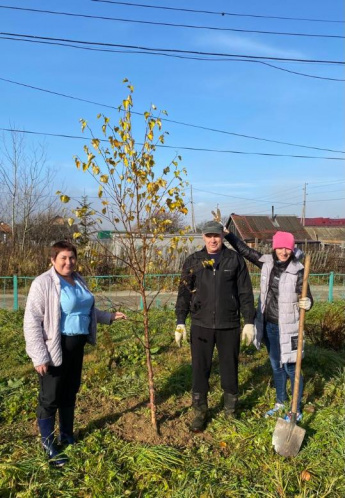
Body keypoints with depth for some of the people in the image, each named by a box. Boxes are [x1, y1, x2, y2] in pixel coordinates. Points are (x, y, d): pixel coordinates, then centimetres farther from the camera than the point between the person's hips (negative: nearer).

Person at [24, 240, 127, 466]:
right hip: (55, 348, -7)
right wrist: (39, 356, -21)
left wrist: (109, 316, 16)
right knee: (50, 397, 5)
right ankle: (48, 446, 23)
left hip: (77, 345, 7)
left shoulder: (79, 281, 7)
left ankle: (67, 437, 38)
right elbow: (32, 322, -18)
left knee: (70, 393, 20)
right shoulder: (43, 283, -16)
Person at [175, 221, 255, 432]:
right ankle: (200, 412, 25)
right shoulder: (193, 261, 3)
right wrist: (180, 322, 1)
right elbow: (184, 293, 5)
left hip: (229, 325, 0)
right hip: (201, 325, 1)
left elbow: (246, 293, 2)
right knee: (200, 370, 7)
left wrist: (249, 322, 0)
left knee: (230, 369, 12)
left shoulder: (235, 259, 1)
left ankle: (231, 411, 33)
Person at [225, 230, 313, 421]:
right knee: (276, 366, 20)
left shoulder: (298, 271, -15)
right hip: (269, 325, 5)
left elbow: (307, 299, -13)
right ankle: (281, 402, 40)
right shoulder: (267, 262, -2)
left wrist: (306, 304, -36)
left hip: (287, 328, -5)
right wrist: (227, 234, 4)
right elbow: (245, 250, 7)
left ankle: (297, 410, 25)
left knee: (291, 368, 7)